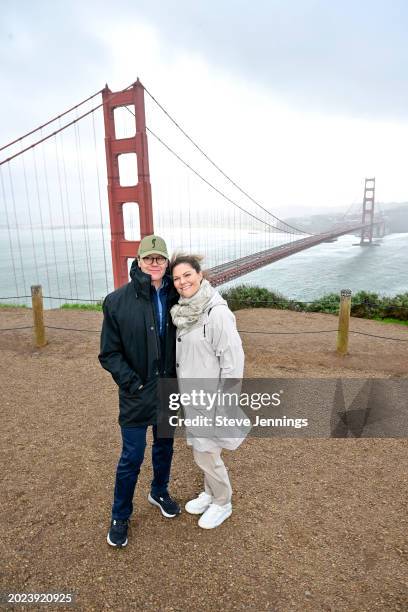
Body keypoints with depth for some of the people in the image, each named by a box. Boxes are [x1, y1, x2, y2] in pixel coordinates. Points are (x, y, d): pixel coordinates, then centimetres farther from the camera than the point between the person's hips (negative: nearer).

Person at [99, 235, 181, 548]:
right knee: (132, 457, 8)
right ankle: (120, 516, 34)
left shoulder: (174, 297, -5)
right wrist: (132, 383, -16)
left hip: (169, 390, 4)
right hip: (137, 395, -3)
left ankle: (159, 492, 49)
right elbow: (109, 353, -9)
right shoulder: (117, 301, -14)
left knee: (165, 446, 21)